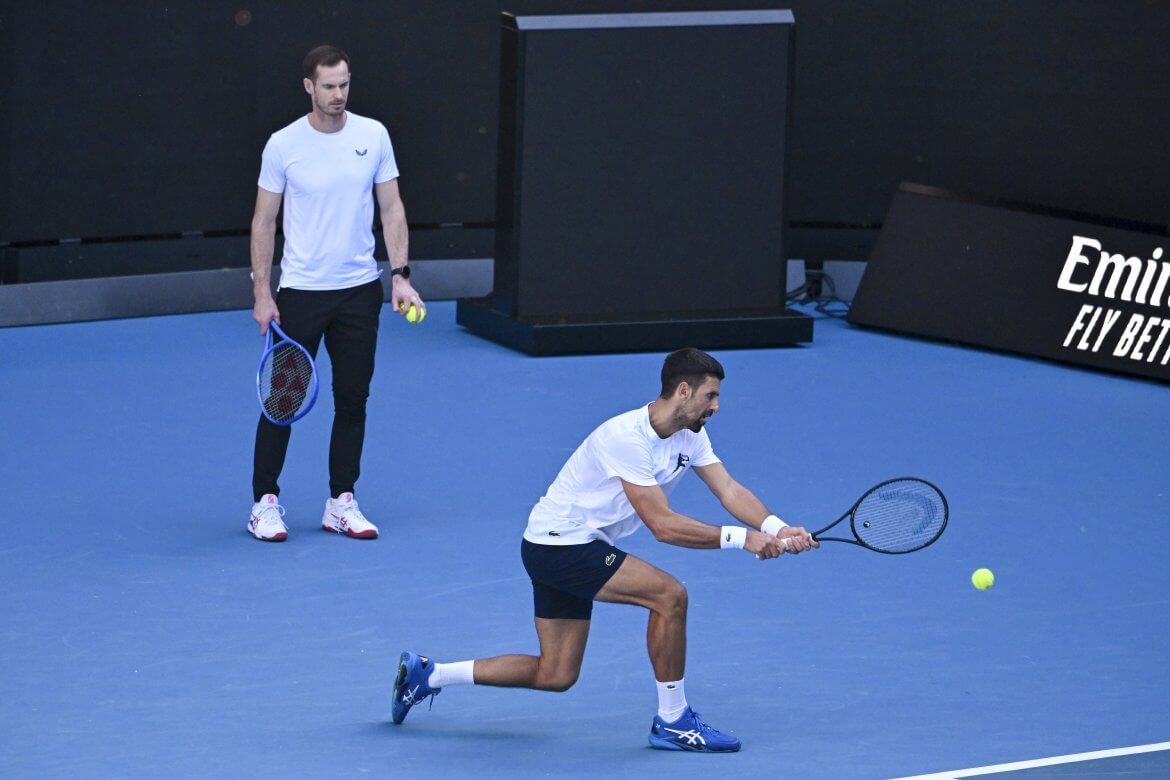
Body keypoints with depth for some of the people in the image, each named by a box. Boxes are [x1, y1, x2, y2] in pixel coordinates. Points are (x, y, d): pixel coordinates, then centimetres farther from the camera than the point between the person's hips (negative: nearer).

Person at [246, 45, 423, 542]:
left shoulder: (373, 136, 0)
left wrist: (401, 275, -3)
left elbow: (391, 208, 6)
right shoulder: (283, 145, -6)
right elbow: (264, 221, 0)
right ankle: (265, 502, 10)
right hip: (300, 291, -2)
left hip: (360, 290, 2)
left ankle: (341, 504, 15)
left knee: (353, 398, 6)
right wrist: (261, 292, -4)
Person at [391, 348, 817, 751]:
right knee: (669, 594, -21)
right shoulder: (627, 437, -27)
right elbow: (662, 525, -30)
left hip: (578, 550, 10)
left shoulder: (688, 434, 1)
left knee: (555, 675, 11)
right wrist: (741, 538, -33)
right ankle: (672, 722, -10)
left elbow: (729, 489, -6)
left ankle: (427, 673, 22)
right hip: (555, 545, -10)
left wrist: (776, 528, -23)